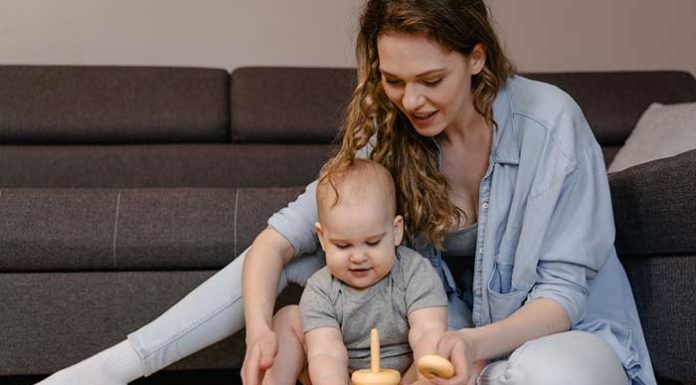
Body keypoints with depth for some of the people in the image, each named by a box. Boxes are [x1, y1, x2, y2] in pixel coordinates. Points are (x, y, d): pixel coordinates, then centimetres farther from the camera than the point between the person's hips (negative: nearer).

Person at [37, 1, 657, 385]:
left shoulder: (550, 121, -20)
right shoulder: (390, 136, -8)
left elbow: (563, 293, -18)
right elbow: (280, 236, -12)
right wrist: (259, 326, -31)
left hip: (565, 331, -3)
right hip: (456, 323, 3)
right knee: (302, 249, -10)